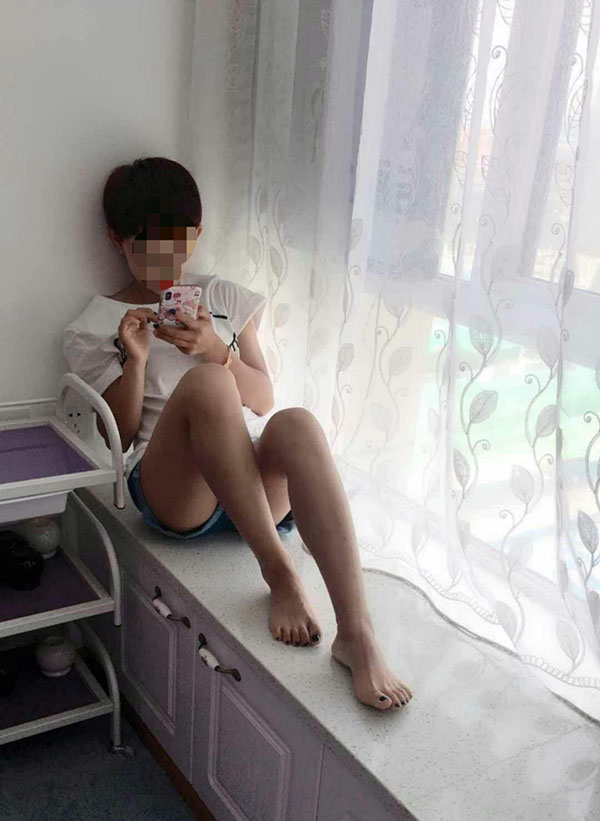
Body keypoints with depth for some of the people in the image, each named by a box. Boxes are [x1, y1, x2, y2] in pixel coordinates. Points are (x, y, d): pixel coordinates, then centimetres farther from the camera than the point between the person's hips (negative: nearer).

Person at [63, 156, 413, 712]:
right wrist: (136, 359, -10)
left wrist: (215, 348, -6)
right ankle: (277, 570, -31)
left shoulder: (225, 298, 21)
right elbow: (118, 436, 6)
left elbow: (263, 400, 13)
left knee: (295, 423, -35)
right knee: (205, 383, -34)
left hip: (258, 481, 3)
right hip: (173, 490, -2)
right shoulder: (97, 327, 15)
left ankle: (356, 633, -41)